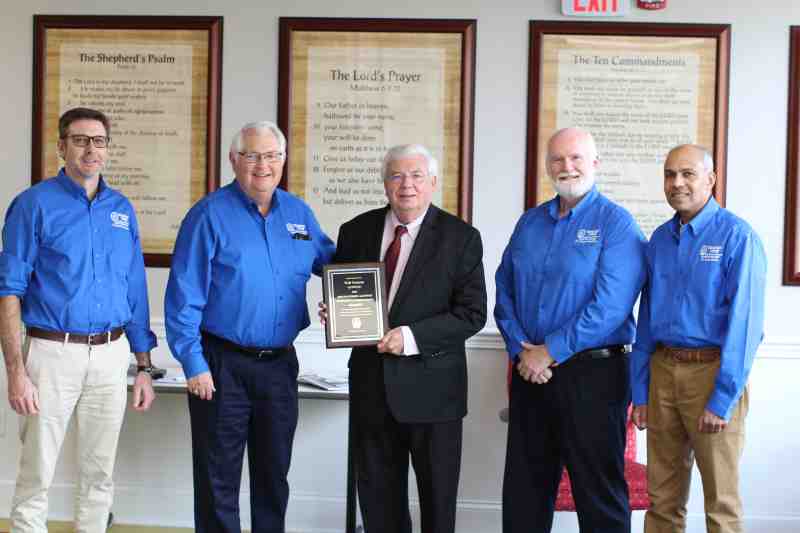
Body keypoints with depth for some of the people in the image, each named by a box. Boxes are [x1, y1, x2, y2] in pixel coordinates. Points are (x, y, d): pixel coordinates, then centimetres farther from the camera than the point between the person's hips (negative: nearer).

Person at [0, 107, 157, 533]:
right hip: (53, 353, -4)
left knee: (99, 475, 12)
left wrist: (144, 368, 10)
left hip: (112, 356, 4)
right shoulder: (35, 204, -5)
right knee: (36, 476, 1)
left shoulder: (122, 210, 10)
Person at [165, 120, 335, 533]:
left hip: (280, 364, 5)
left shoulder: (299, 213, 7)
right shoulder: (210, 215, -8)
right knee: (218, 477, 5)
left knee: (274, 472, 15)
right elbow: (184, 296, -10)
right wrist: (194, 364, -14)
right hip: (222, 365, -5)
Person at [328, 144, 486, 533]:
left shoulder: (460, 237, -5)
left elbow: (471, 314, -10)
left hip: (431, 387, -3)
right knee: (376, 496, 12)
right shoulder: (356, 231, 6)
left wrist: (412, 337, -20)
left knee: (438, 498, 9)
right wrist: (333, 313, -7)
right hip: (371, 384, 3)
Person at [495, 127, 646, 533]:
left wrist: (549, 353, -15)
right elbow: (504, 292, 9)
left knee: (599, 494, 5)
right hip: (529, 372, 6)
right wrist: (521, 350, -6)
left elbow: (609, 308, -17)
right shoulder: (530, 222, 11)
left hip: (592, 375, -6)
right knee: (524, 487, 14)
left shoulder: (615, 224, -8)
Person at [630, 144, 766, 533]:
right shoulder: (660, 239, 10)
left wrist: (722, 400, -18)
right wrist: (640, 392, 10)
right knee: (662, 497, 12)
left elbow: (744, 323, -14)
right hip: (662, 371, 6)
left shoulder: (737, 237, -9)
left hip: (712, 370, -5)